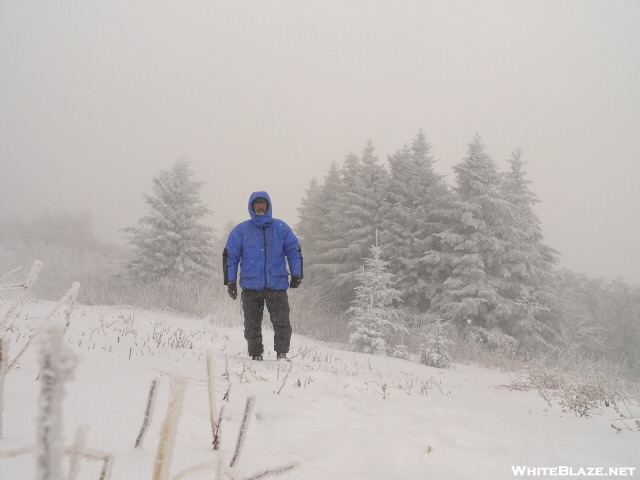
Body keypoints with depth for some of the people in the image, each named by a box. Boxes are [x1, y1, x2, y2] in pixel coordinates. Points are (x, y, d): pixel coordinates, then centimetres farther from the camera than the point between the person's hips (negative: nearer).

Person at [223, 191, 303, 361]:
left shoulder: (281, 228, 9)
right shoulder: (241, 230, 7)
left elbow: (294, 251, 12)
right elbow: (230, 256, 8)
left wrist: (297, 275, 3)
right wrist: (230, 281, 2)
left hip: (277, 285, 0)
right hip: (250, 287, 0)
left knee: (282, 323, -4)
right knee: (252, 325, 4)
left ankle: (282, 354, 5)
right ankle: (255, 356, 13)